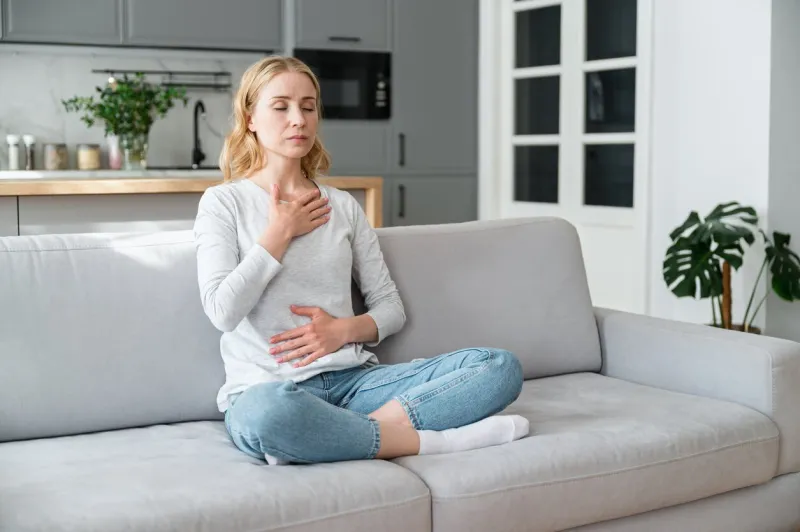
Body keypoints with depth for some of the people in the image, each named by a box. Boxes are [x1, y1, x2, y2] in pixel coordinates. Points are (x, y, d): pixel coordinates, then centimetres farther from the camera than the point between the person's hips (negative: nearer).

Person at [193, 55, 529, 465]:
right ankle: (432, 440, -23)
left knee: (501, 366, -15)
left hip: (354, 380, 5)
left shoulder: (344, 206, 16)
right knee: (269, 413, -44)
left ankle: (356, 432, -27)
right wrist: (280, 232, -3)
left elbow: (391, 308, 16)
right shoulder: (222, 202, 6)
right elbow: (223, 310, -9)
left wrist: (345, 329, -5)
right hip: (266, 388, -4)